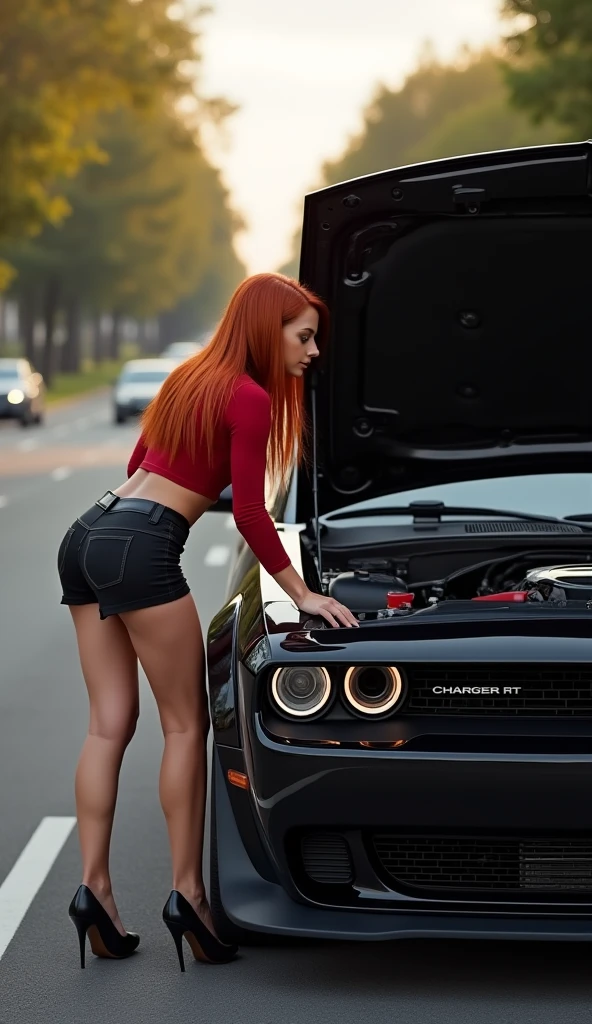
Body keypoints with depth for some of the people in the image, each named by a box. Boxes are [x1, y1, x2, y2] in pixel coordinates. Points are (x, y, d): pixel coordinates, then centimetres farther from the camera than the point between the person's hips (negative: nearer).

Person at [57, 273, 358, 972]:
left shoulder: (194, 377, 20)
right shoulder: (251, 399, -7)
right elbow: (250, 516, -8)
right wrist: (302, 594, 0)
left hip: (87, 536, 9)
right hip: (140, 551, -9)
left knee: (109, 723, 7)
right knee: (186, 725, 1)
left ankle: (93, 889, 4)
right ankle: (187, 894, 2)